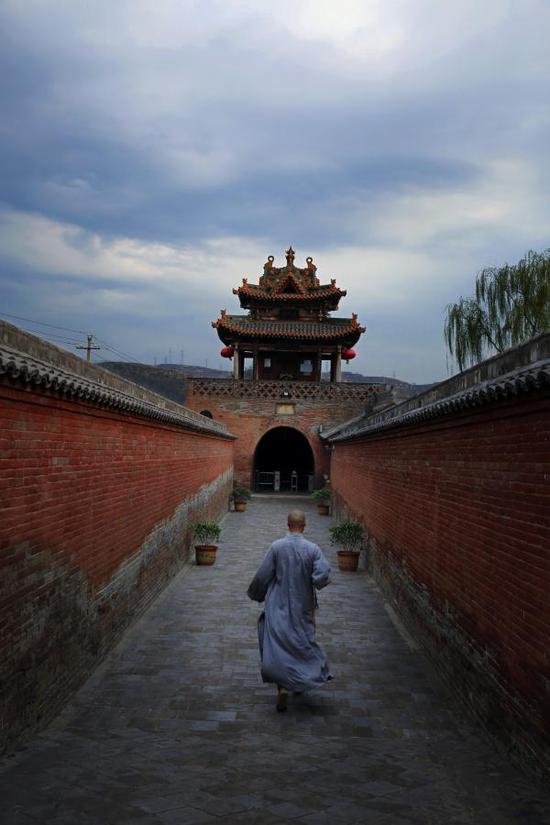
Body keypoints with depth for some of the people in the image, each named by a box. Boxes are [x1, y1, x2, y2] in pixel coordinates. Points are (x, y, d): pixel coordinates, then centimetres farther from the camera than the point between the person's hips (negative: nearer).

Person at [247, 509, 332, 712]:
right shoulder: (312, 549, -11)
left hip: (279, 607, -1)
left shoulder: (276, 547, -11)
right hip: (303, 608, 1)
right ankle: (300, 680, 30)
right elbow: (323, 576, -18)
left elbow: (262, 576, -6)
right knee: (303, 641, 20)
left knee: (277, 645, 1)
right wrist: (313, 582, 5)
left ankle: (283, 685, -15)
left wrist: (255, 594, 12)